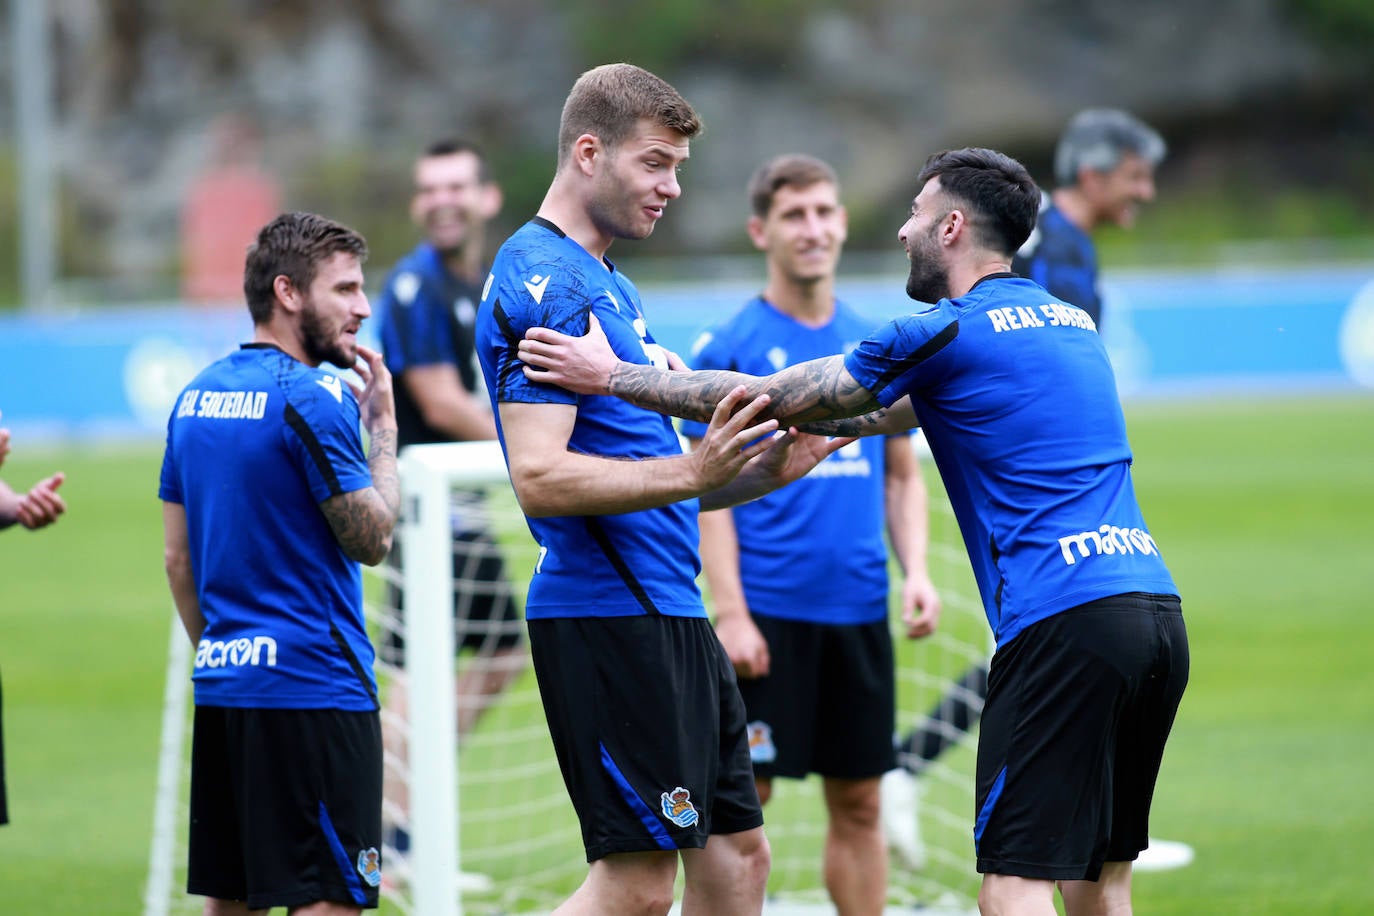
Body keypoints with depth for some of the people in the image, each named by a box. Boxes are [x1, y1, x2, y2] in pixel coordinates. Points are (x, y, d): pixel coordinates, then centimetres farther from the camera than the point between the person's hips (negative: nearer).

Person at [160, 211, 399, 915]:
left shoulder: (196, 396, 13)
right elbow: (372, 538, -9)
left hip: (220, 686, 8)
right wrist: (383, 426, 2)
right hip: (314, 690, -8)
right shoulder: (312, 401, -13)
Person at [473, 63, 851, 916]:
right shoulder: (545, 282, -13)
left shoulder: (608, 283, 20)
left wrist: (758, 470, 8)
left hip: (669, 615, 10)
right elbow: (541, 479, -23)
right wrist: (690, 472, -32)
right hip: (605, 614, -10)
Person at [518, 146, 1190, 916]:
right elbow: (905, 411, 36)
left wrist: (611, 376, 9)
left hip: (1064, 621, -8)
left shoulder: (948, 334, -3)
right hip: (1158, 613, 8)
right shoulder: (1071, 322, 22)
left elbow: (770, 399, 3)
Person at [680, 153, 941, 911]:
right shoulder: (727, 349, -3)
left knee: (858, 804, 8)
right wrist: (730, 612, -13)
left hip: (859, 612, 4)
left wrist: (916, 572, 1)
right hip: (768, 613, -4)